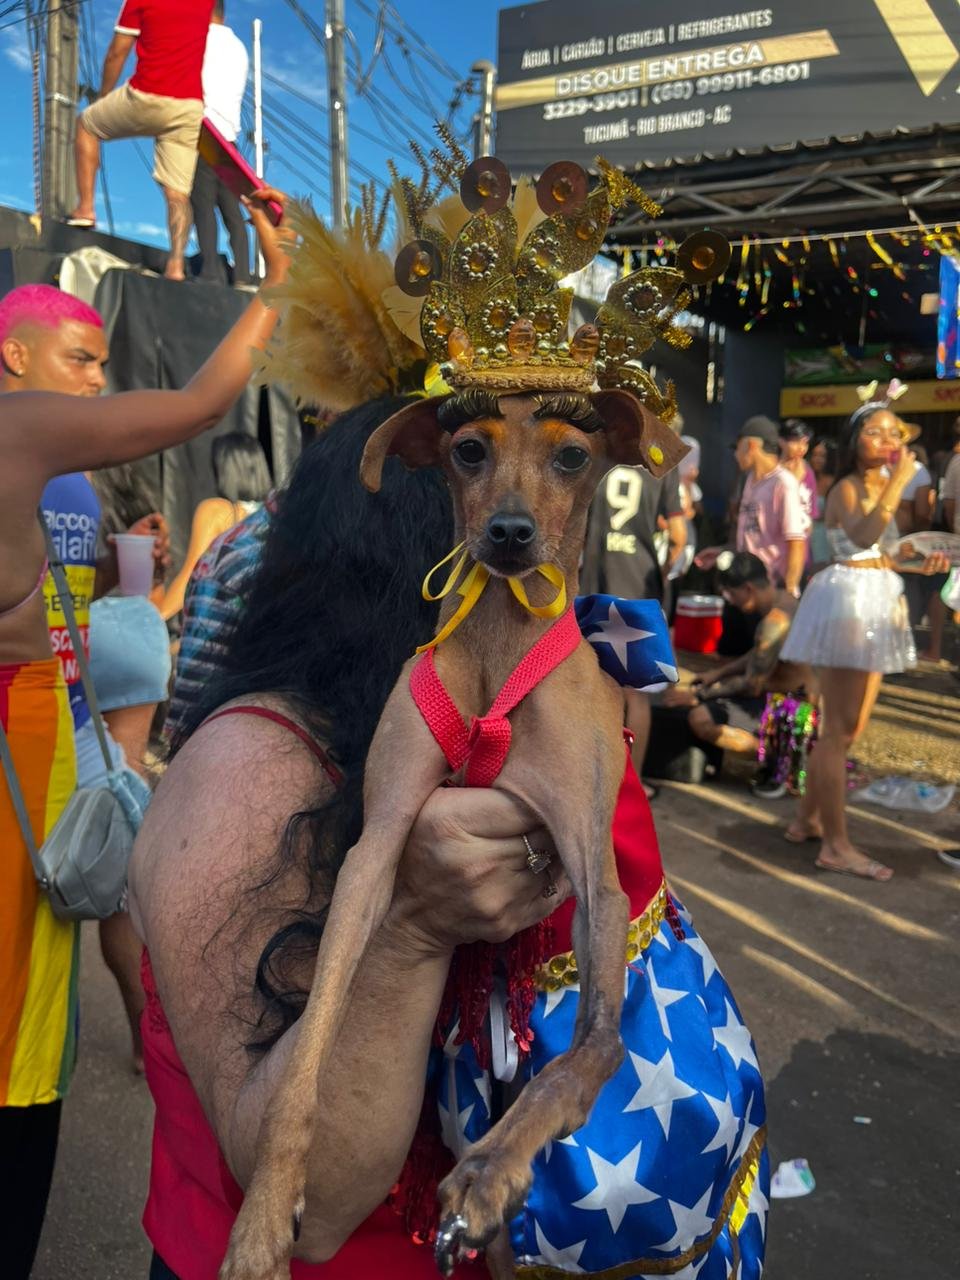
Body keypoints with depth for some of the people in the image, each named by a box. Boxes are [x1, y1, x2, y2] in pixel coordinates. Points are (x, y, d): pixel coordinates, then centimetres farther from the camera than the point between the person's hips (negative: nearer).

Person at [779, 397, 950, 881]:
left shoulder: (881, 487, 16)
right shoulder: (846, 488, -10)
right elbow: (862, 537, -31)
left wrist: (921, 563, 7)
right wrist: (898, 483, -28)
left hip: (877, 605, 10)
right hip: (849, 601, -10)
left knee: (849, 728, 14)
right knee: (839, 730, -6)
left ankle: (807, 819, 27)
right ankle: (835, 845, 0)